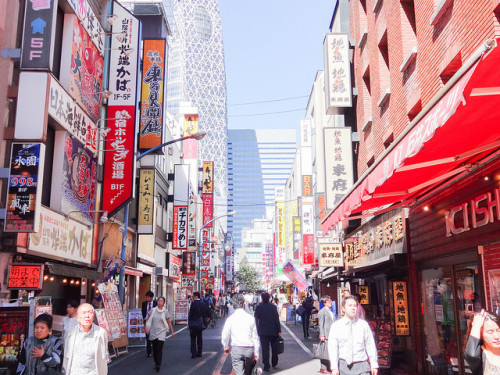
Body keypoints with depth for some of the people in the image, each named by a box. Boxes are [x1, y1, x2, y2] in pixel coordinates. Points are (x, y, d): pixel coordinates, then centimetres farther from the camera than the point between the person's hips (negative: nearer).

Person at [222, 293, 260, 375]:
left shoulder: (230, 318, -5)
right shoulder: (251, 318, -1)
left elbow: (225, 336, -4)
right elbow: (255, 337, 2)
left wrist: (226, 347, 15)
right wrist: (256, 353, 11)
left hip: (236, 349, -2)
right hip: (249, 349, 2)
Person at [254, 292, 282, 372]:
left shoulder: (258, 307, -4)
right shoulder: (273, 307, -6)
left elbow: (256, 320, -1)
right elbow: (277, 319, -6)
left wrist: (257, 330, 7)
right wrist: (279, 330, -1)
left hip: (263, 332, 0)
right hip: (273, 331, 0)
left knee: (264, 349, 3)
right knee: (274, 348, 16)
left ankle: (266, 366, 1)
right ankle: (274, 363, 26)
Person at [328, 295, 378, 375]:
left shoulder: (364, 324, 6)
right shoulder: (335, 326, 2)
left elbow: (370, 346, 7)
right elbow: (332, 348, -2)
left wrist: (374, 365, 4)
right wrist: (334, 367, -9)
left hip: (361, 366, 0)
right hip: (343, 365, 0)